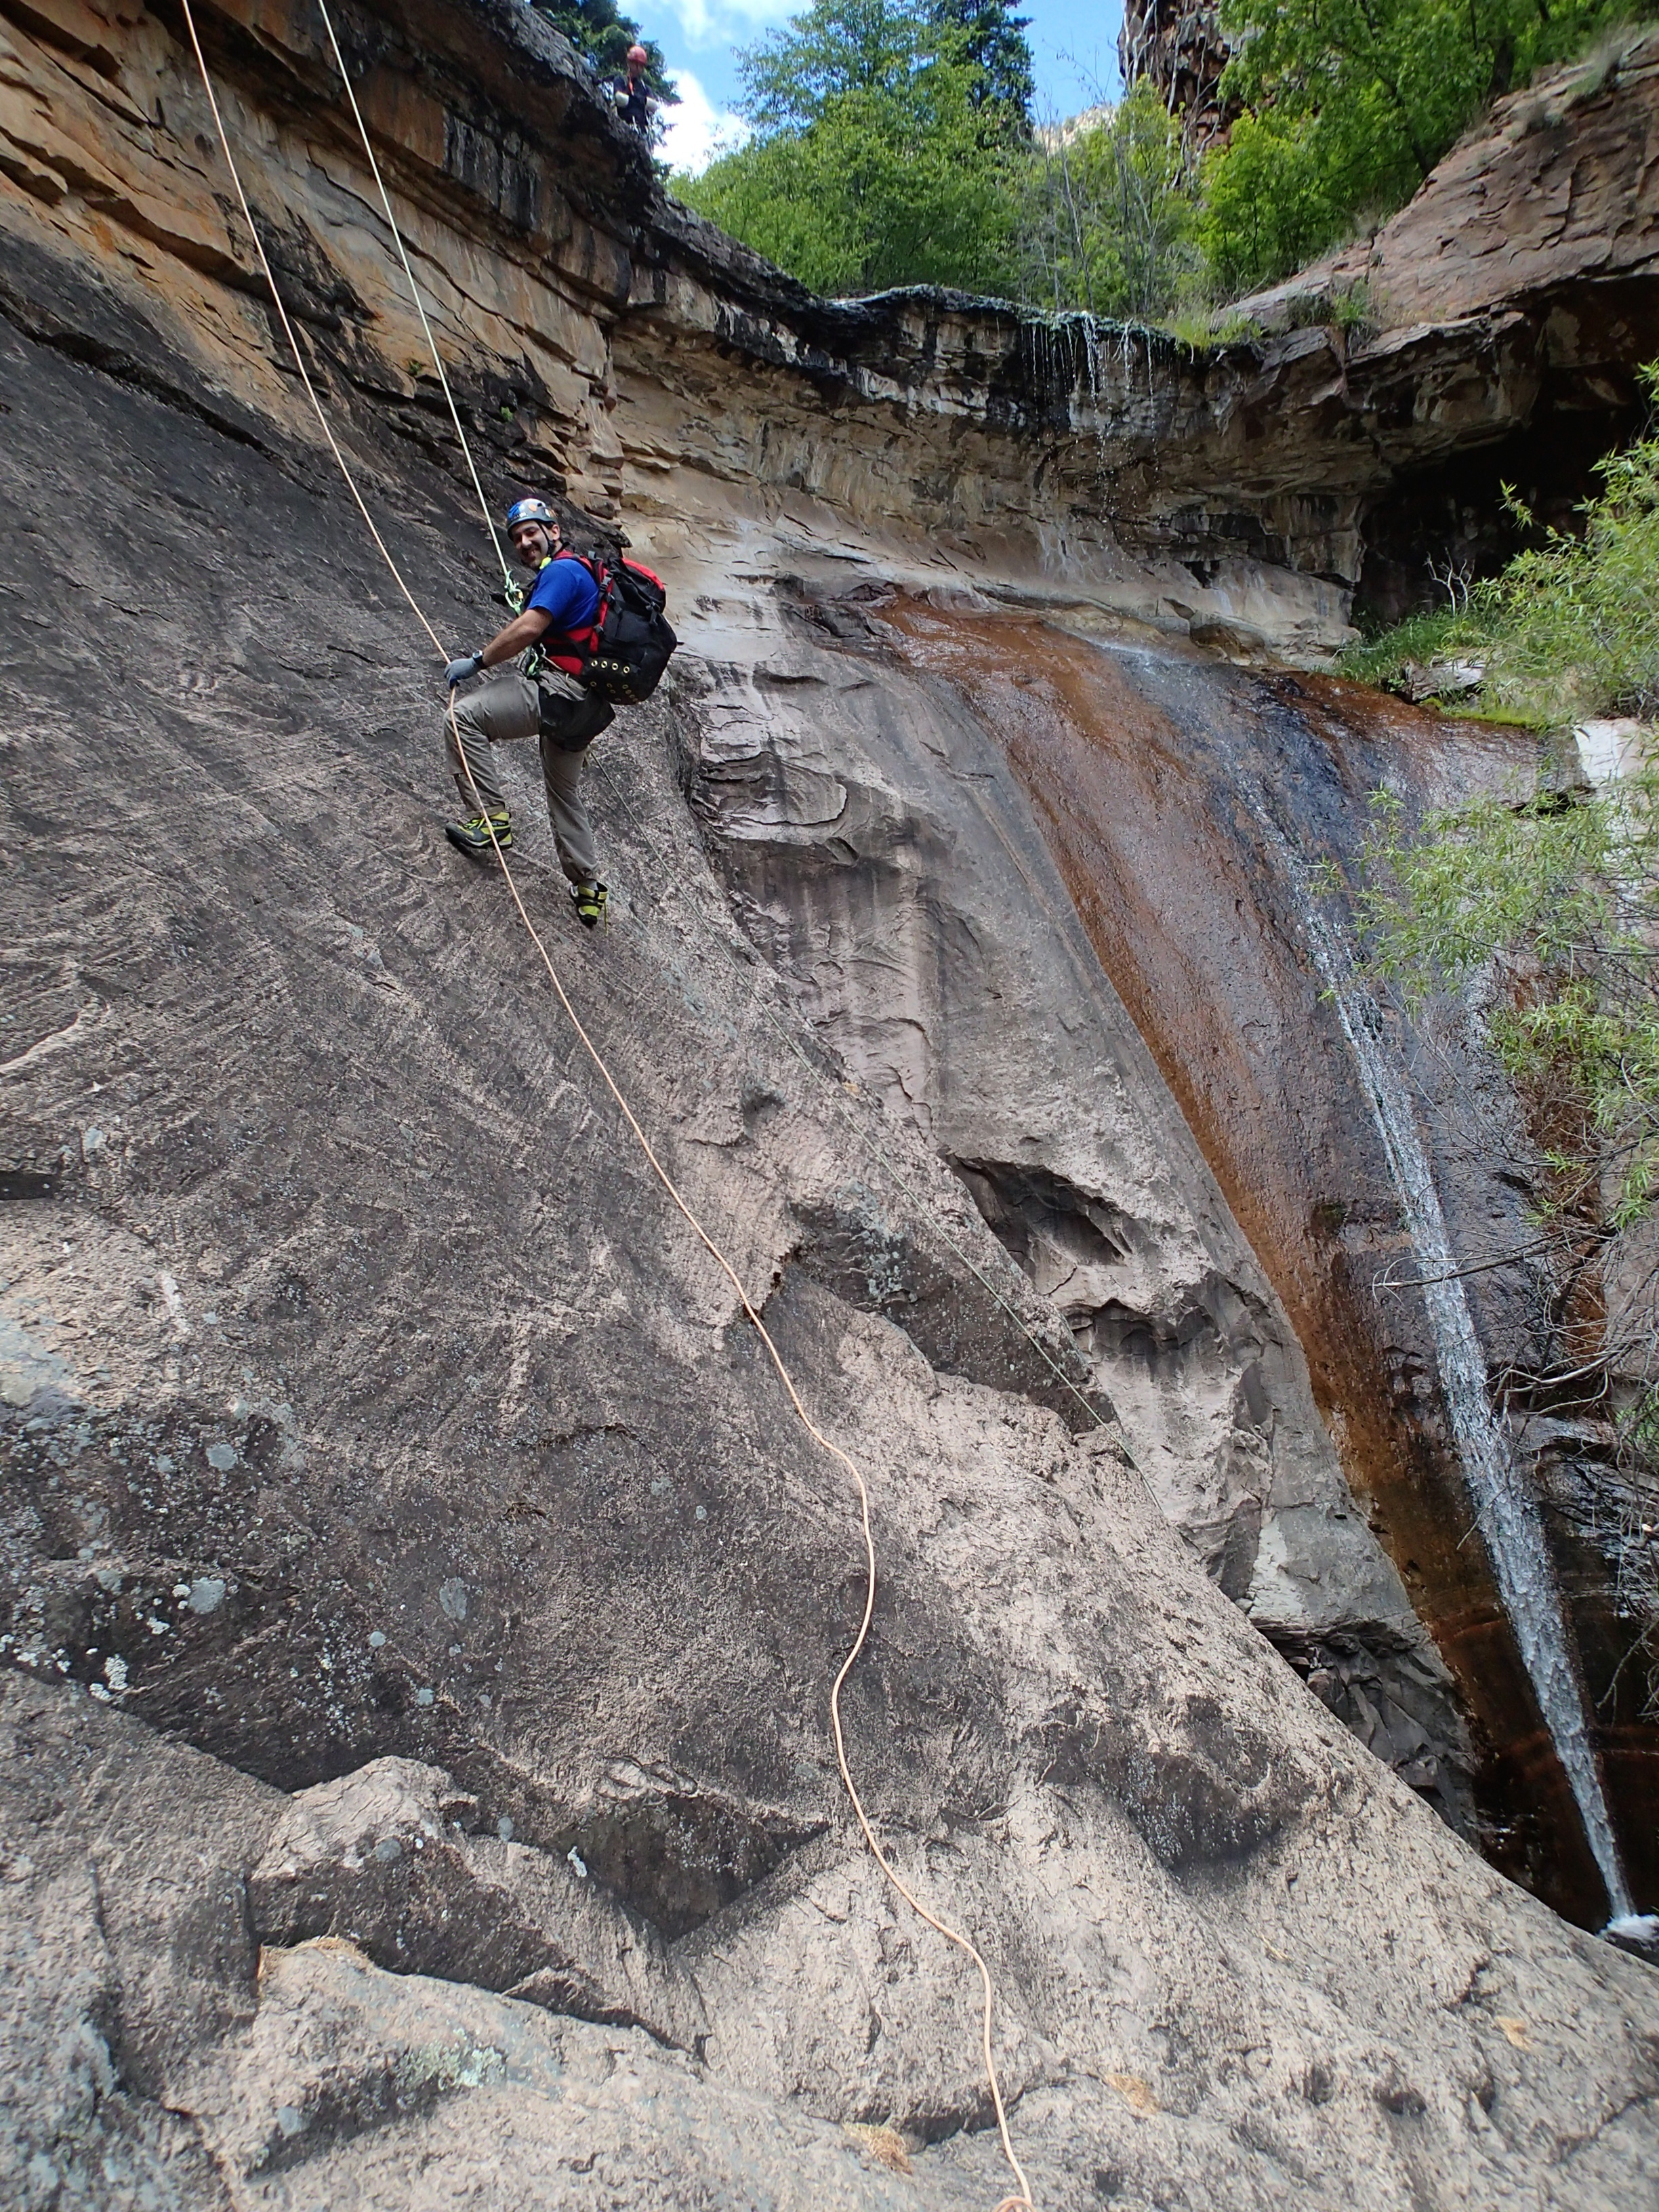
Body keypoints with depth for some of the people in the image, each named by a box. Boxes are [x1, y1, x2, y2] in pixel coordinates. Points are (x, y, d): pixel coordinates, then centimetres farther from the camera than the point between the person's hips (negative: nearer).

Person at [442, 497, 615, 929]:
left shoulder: (561, 571, -7)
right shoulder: (580, 572, 25)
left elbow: (528, 629, -20)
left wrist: (477, 661, -13)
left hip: (559, 690, -11)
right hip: (586, 705, 11)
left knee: (462, 718, -16)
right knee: (565, 793, 20)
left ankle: (491, 818, -14)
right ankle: (588, 890, 26)